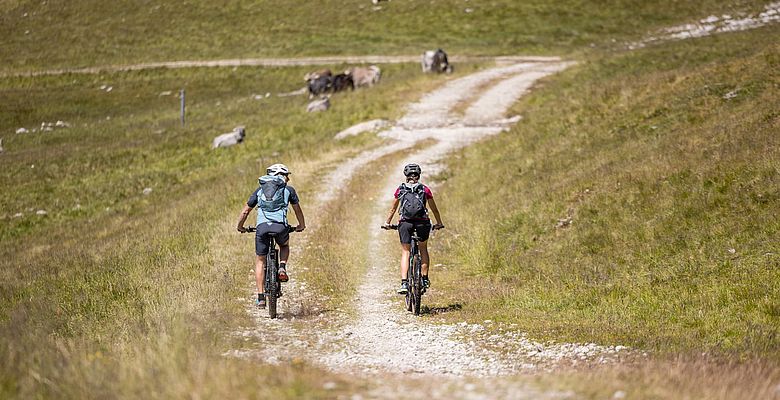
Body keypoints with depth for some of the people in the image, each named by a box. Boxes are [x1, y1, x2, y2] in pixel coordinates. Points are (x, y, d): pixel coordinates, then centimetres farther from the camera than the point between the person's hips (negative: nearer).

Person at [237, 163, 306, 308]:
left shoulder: (260, 190, 24)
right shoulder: (288, 190, 20)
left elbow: (245, 211, 25)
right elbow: (297, 209, 30)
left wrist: (240, 227, 40)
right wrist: (301, 225, 47)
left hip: (262, 226, 1)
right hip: (280, 226, -1)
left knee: (260, 261, 14)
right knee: (285, 245, 33)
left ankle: (261, 297, 7)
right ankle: (282, 267, 5)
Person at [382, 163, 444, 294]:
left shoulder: (400, 190, 11)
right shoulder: (425, 190, 10)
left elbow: (393, 209, 19)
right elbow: (434, 209, 17)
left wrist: (387, 223, 32)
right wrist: (439, 223, 31)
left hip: (405, 223, 0)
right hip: (422, 222, 0)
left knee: (405, 252, 5)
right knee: (423, 249, 22)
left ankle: (404, 283, -9)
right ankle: (425, 279, 20)